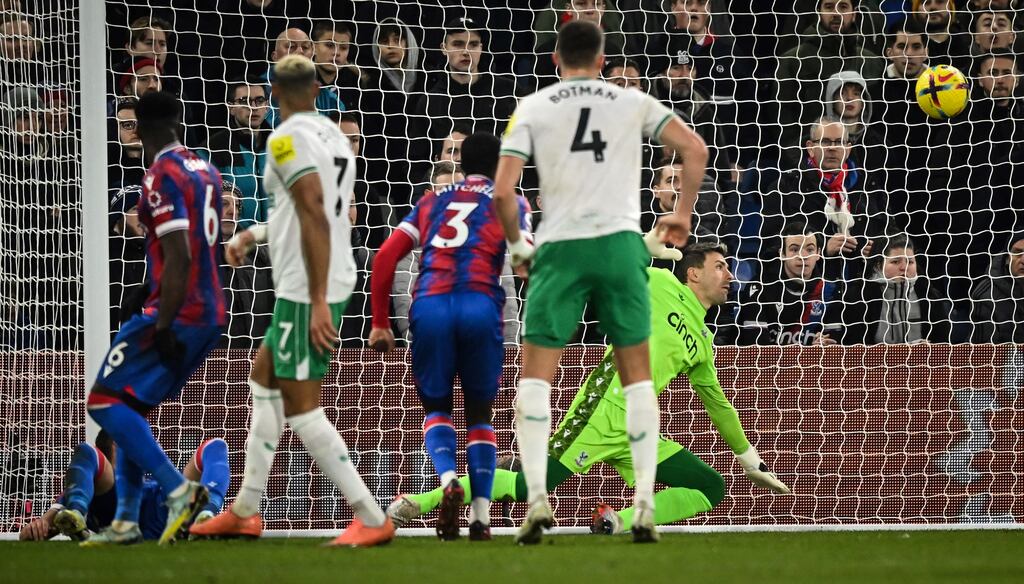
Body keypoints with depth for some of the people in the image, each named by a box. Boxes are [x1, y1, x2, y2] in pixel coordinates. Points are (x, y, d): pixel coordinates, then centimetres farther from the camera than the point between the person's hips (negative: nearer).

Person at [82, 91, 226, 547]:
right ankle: (125, 521, 8)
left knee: (106, 401, -9)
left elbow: (179, 256, -21)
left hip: (177, 315, -9)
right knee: (131, 406, 14)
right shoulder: (206, 172, 14)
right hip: (211, 315, 9)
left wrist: (163, 327, -21)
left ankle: (178, 490, -20)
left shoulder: (162, 176, -13)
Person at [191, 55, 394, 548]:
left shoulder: (287, 138, -14)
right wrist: (256, 234, 36)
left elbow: (315, 218, -22)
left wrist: (318, 302, -23)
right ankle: (245, 510, 27)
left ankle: (372, 519, -8)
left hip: (306, 290, -10)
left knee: (300, 406, -6)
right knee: (264, 376, 22)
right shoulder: (332, 135, 12)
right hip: (334, 281, 10)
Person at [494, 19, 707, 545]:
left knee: (535, 376, 5)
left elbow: (502, 190, -4)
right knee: (637, 375, 10)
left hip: (560, 249, -1)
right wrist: (683, 214, 13)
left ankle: (536, 496, -11)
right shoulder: (632, 103, 9)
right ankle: (645, 502, 1)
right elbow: (695, 149, 2)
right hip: (621, 241, 1)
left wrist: (516, 246, 11)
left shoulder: (531, 109, 5)